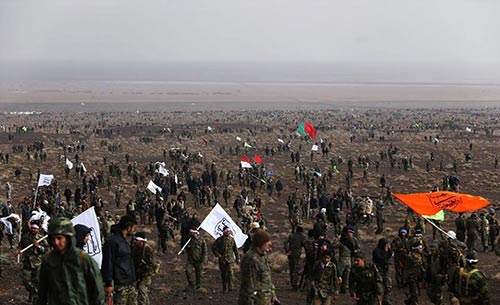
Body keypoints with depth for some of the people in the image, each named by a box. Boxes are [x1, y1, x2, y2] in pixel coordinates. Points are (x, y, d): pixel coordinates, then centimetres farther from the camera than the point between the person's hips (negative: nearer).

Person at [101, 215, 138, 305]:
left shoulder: (125, 242, 18)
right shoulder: (112, 241, -13)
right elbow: (107, 263, -16)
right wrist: (108, 283, -18)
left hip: (131, 283, 9)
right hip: (120, 284, -9)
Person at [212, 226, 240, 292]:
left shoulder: (232, 239, 3)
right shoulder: (219, 240, -3)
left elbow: (235, 249, 11)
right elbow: (213, 247, 3)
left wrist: (237, 258, 11)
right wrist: (217, 254, -9)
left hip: (230, 259, 0)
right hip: (222, 259, 0)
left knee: (230, 272, -14)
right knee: (223, 274, 9)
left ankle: (230, 287, -11)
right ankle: (224, 287, 22)